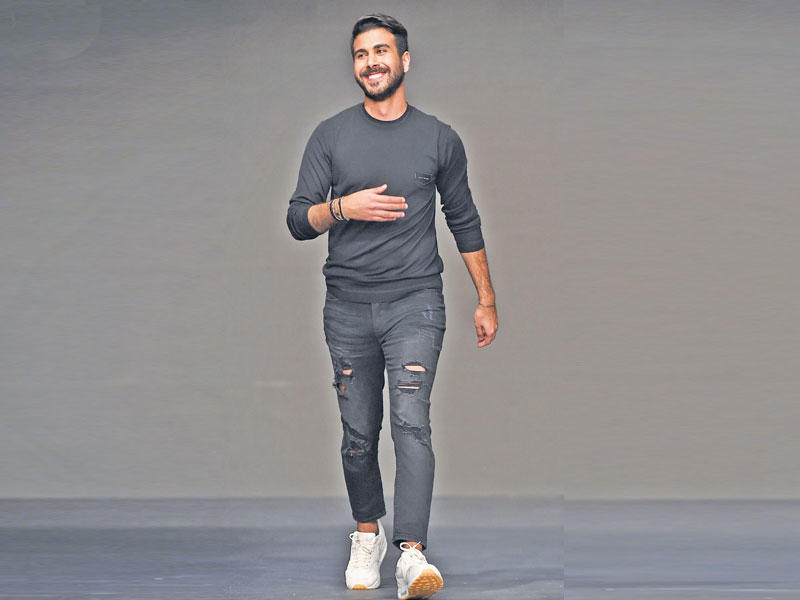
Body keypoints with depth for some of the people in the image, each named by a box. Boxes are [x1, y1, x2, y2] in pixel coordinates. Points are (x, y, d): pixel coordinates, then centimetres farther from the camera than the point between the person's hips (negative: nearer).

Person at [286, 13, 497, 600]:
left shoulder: (439, 139, 7)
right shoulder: (331, 136, 7)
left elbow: (466, 223, 15)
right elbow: (299, 219, 5)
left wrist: (487, 301, 15)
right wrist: (343, 207, -16)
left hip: (415, 300, -2)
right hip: (349, 304, 2)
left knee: (411, 421, -17)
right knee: (359, 433, 7)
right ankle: (367, 534, 28)